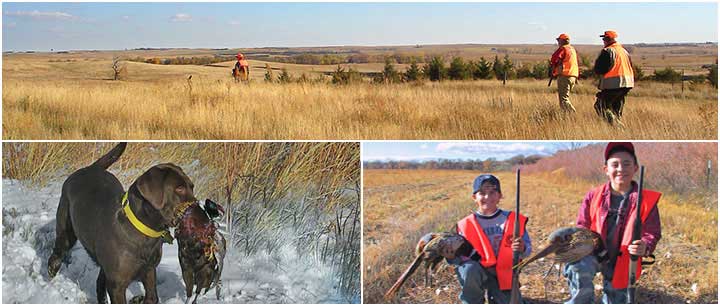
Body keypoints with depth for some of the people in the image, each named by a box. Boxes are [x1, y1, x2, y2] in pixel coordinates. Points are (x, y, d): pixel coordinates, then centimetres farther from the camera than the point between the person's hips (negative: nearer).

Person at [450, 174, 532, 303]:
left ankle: (494, 295, 25)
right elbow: (458, 255, -5)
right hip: (478, 272, -2)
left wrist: (522, 248, -28)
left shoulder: (513, 220, -6)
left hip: (503, 275, 2)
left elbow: (527, 249, -5)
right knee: (470, 269, -35)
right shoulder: (466, 225, -8)